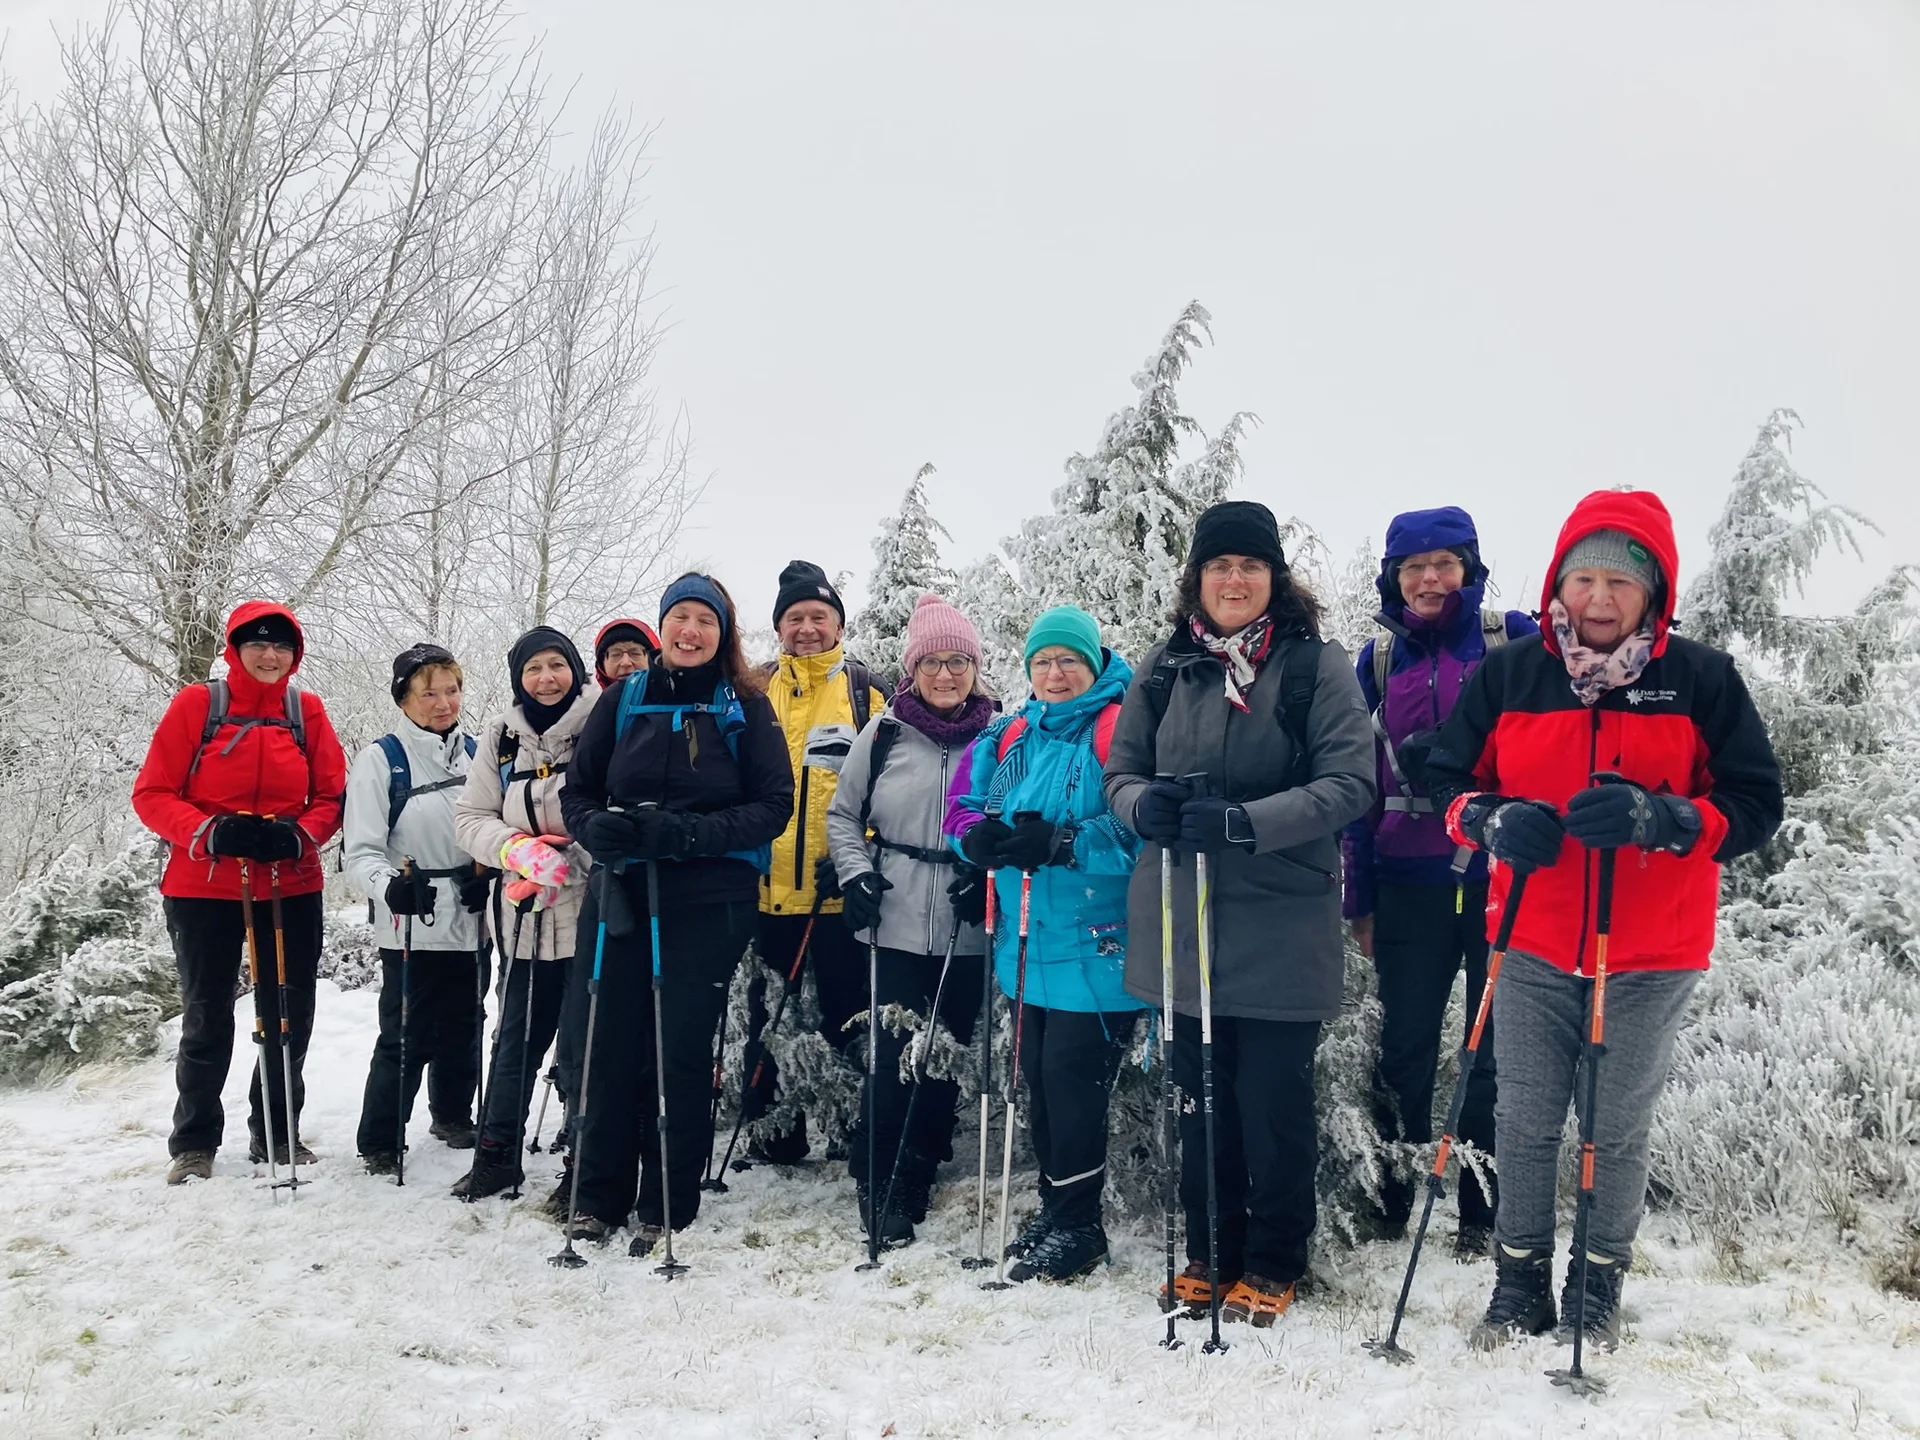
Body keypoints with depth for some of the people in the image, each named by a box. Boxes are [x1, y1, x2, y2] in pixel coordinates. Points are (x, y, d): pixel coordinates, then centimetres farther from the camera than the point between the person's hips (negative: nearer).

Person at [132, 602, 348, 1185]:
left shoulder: (307, 711, 2)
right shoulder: (197, 705, -4)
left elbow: (332, 795, 4)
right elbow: (152, 793, -5)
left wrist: (299, 836, -16)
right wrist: (209, 833, -21)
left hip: (291, 887, 2)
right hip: (204, 888, -2)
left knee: (290, 1016, 9)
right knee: (206, 1018, 7)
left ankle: (276, 1133, 26)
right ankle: (194, 1143, 22)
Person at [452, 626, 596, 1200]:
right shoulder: (501, 736, 7)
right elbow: (471, 819, 6)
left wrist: (565, 857, -17)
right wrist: (522, 849, -13)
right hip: (527, 915, 3)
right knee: (517, 1038, 12)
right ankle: (497, 1153, 26)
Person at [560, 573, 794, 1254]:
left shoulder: (745, 707, 1)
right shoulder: (624, 699, 8)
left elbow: (773, 805, -4)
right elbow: (578, 789, 11)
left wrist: (689, 833, -18)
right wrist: (598, 827, -13)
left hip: (708, 902, -2)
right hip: (622, 894, 2)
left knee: (682, 1049, 1)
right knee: (612, 1044, 4)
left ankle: (669, 1206, 13)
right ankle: (599, 1197, 19)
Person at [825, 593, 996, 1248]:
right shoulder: (883, 734, 3)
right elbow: (842, 814, 11)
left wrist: (989, 874, -6)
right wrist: (855, 875, -3)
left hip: (966, 934, 1)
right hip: (894, 927, -1)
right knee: (892, 1057, -3)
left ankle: (918, 1175, 26)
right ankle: (876, 1176, 17)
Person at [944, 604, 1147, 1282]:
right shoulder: (1010, 737, 15)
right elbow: (964, 807, 13)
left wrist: (1062, 843, -25)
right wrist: (980, 836, -10)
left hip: (1096, 944, -7)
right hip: (1028, 944, 7)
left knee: (1072, 1072, -6)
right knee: (1039, 1075, 13)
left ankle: (1077, 1226, 8)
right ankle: (1054, 1209, 27)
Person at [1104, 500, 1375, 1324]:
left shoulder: (1317, 665, -5)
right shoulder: (1167, 669, 8)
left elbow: (1349, 783, -11)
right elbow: (1122, 768, 12)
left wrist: (1244, 822, -23)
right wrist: (1144, 805, -12)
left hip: (1281, 927, -3)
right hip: (1182, 923, 4)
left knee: (1274, 1102, 5)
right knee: (1200, 1099, 13)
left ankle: (1273, 1265, 23)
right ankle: (1209, 1253, 30)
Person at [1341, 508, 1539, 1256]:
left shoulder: (1514, 638, -1)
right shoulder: (1379, 659, 8)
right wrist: (1360, 898, 9)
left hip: (1501, 876, -2)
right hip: (1409, 882, 2)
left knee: (1495, 1051, 8)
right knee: (1405, 1047, 8)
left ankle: (1482, 1214, 21)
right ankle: (1388, 1205, 22)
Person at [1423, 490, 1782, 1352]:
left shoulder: (1702, 679, -7)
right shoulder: (1508, 674, -3)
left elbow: (1755, 806, -6)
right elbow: (1447, 777, 6)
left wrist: (1658, 817, -24)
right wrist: (1493, 821, -16)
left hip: (1652, 959, -1)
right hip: (1534, 948, 1)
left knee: (1618, 1133, 11)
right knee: (1524, 1124, 10)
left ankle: (1599, 1285, 31)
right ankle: (1520, 1279, 28)